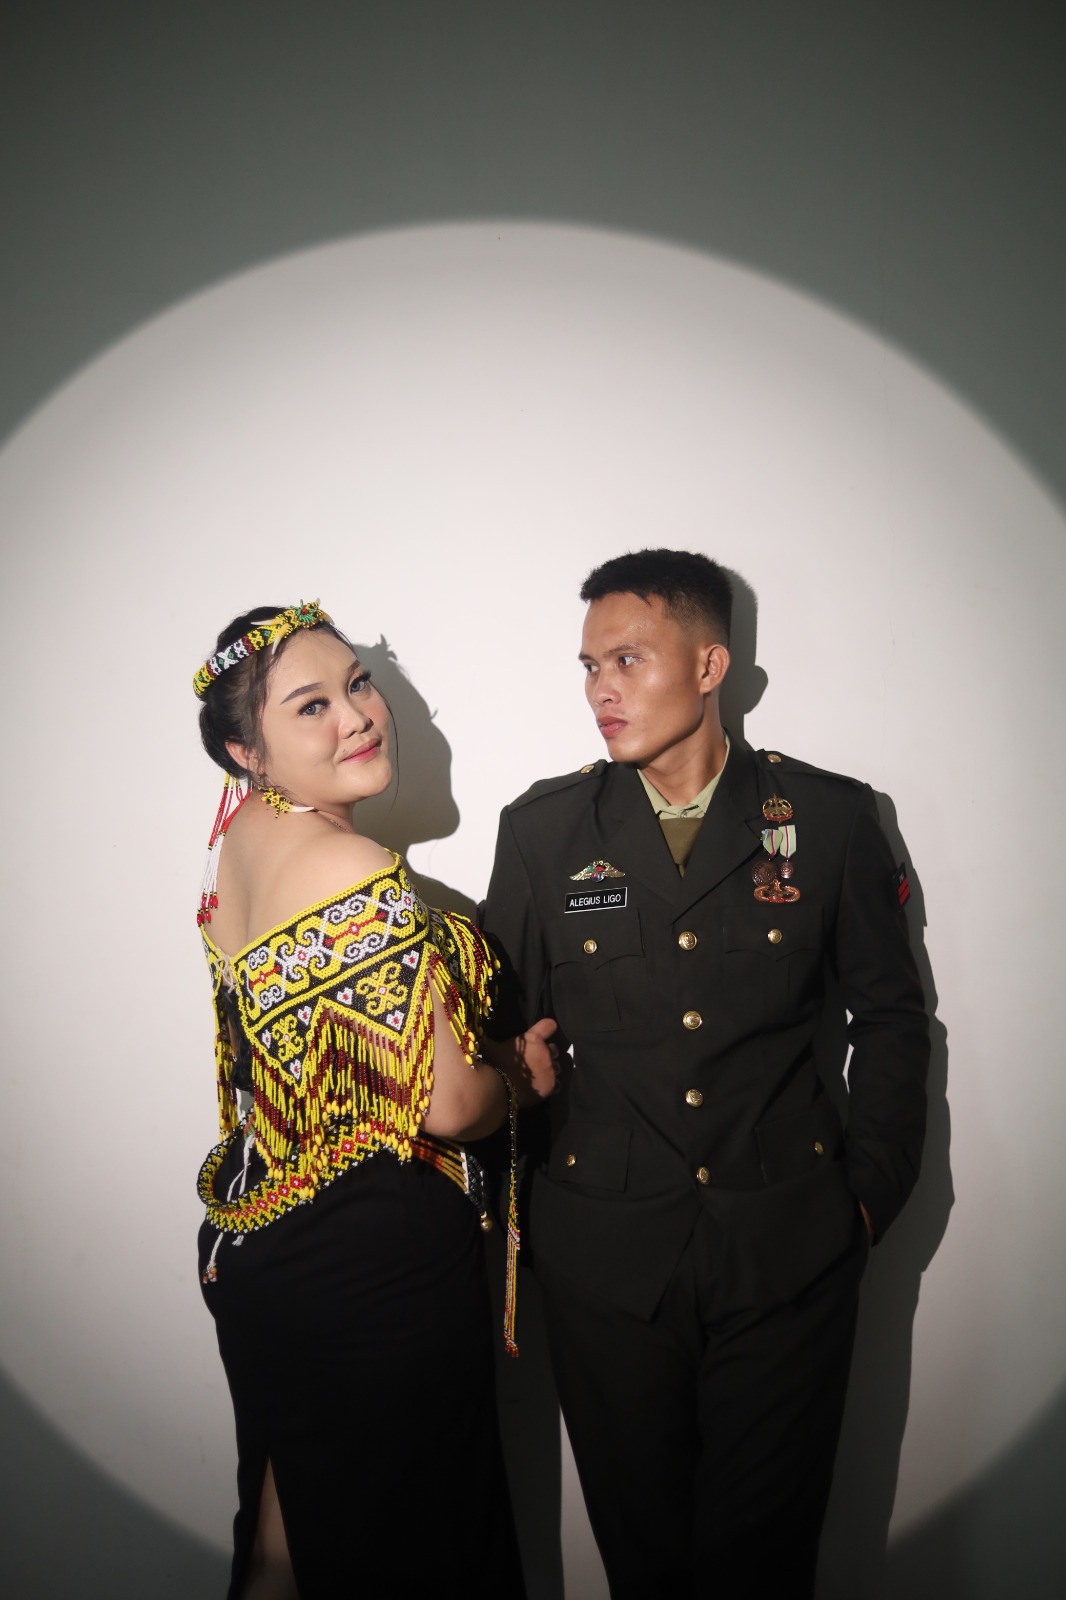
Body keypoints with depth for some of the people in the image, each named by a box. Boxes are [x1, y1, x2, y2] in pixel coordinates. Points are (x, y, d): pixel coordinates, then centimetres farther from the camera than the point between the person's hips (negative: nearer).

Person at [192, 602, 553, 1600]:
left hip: (255, 1247, 8)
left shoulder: (243, 826, 0)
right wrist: (523, 1070, -5)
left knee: (289, 1497, 29)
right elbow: (449, 1104, -26)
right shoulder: (358, 878, -27)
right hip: (374, 1264, -8)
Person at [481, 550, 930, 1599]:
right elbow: (498, 1034, 5)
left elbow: (890, 1012, 7)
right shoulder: (543, 830, -1)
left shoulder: (829, 817, -2)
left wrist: (871, 1189, 3)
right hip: (603, 1248, 1)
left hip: (790, 1248, 0)